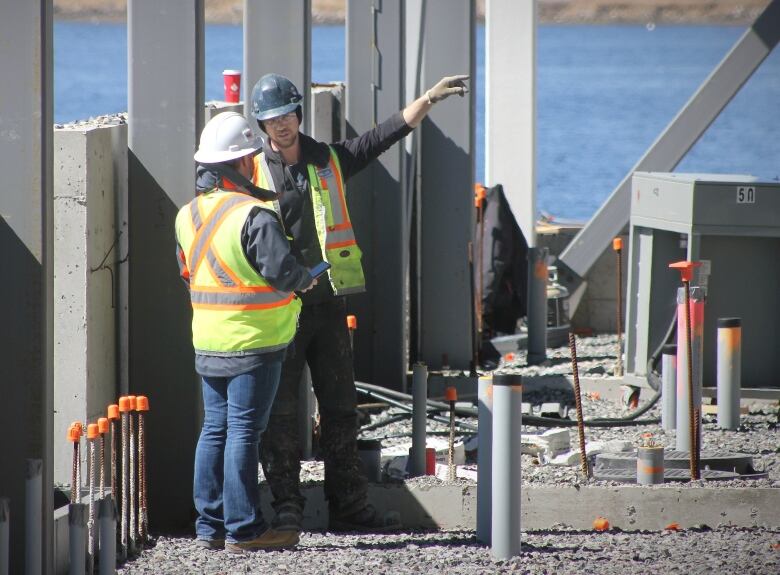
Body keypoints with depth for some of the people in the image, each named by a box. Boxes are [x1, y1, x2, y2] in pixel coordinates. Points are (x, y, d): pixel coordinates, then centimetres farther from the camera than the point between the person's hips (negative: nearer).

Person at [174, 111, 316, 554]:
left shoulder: (189, 215, 8)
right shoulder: (254, 216, -18)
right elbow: (282, 269, -20)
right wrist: (306, 281, 1)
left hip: (207, 342, 7)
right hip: (254, 342, -7)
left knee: (215, 429, 12)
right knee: (244, 431, -5)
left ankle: (210, 525, 14)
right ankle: (243, 529, -2)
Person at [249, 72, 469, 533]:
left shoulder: (331, 162, 9)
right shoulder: (253, 174, 3)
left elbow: (390, 133, 7)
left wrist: (431, 98, -3)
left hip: (328, 305, 3)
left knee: (341, 408, 6)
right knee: (280, 412, -3)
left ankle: (349, 507, 10)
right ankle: (286, 508, 1)